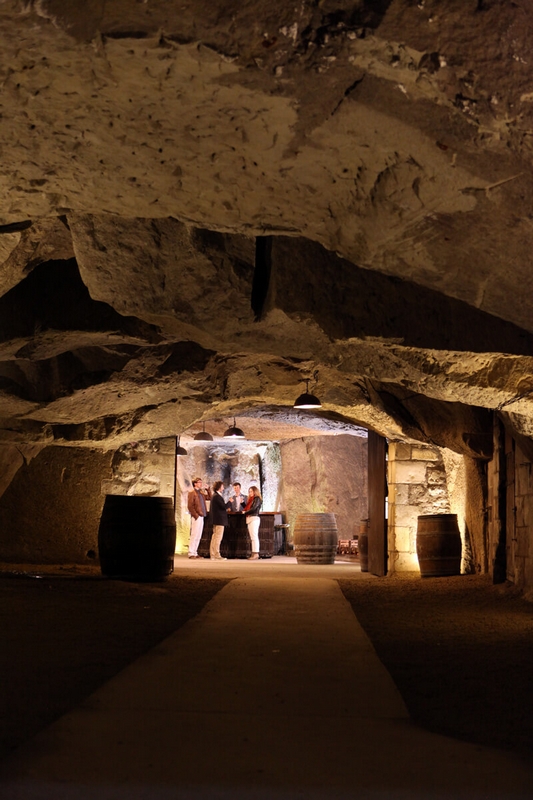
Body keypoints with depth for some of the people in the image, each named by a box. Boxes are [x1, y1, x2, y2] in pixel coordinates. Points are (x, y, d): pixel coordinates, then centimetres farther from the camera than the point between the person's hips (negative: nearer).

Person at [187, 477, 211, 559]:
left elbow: (209, 497, 22)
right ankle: (191, 553, -6)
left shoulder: (201, 493, 18)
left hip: (201, 517, 8)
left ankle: (195, 553, 14)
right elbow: (190, 506, -12)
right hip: (196, 517, -8)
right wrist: (196, 515, -17)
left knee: (198, 536, 10)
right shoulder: (192, 493, -6)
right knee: (194, 535, -8)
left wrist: (207, 489, 12)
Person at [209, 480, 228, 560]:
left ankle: (213, 554, 18)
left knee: (215, 537, 13)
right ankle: (216, 555, -10)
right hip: (220, 520, -11)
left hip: (216, 520, 11)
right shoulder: (217, 496, -16)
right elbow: (224, 506, -21)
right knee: (218, 537, -9)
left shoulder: (215, 496, 16)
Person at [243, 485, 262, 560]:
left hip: (254, 518, -9)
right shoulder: (251, 499, 23)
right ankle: (254, 554, 4)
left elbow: (254, 508, -15)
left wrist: (245, 512, -6)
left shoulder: (257, 499, -3)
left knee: (254, 536, -13)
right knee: (252, 537, 5)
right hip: (249, 519, 9)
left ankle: (255, 553, -17)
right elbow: (247, 508, 17)